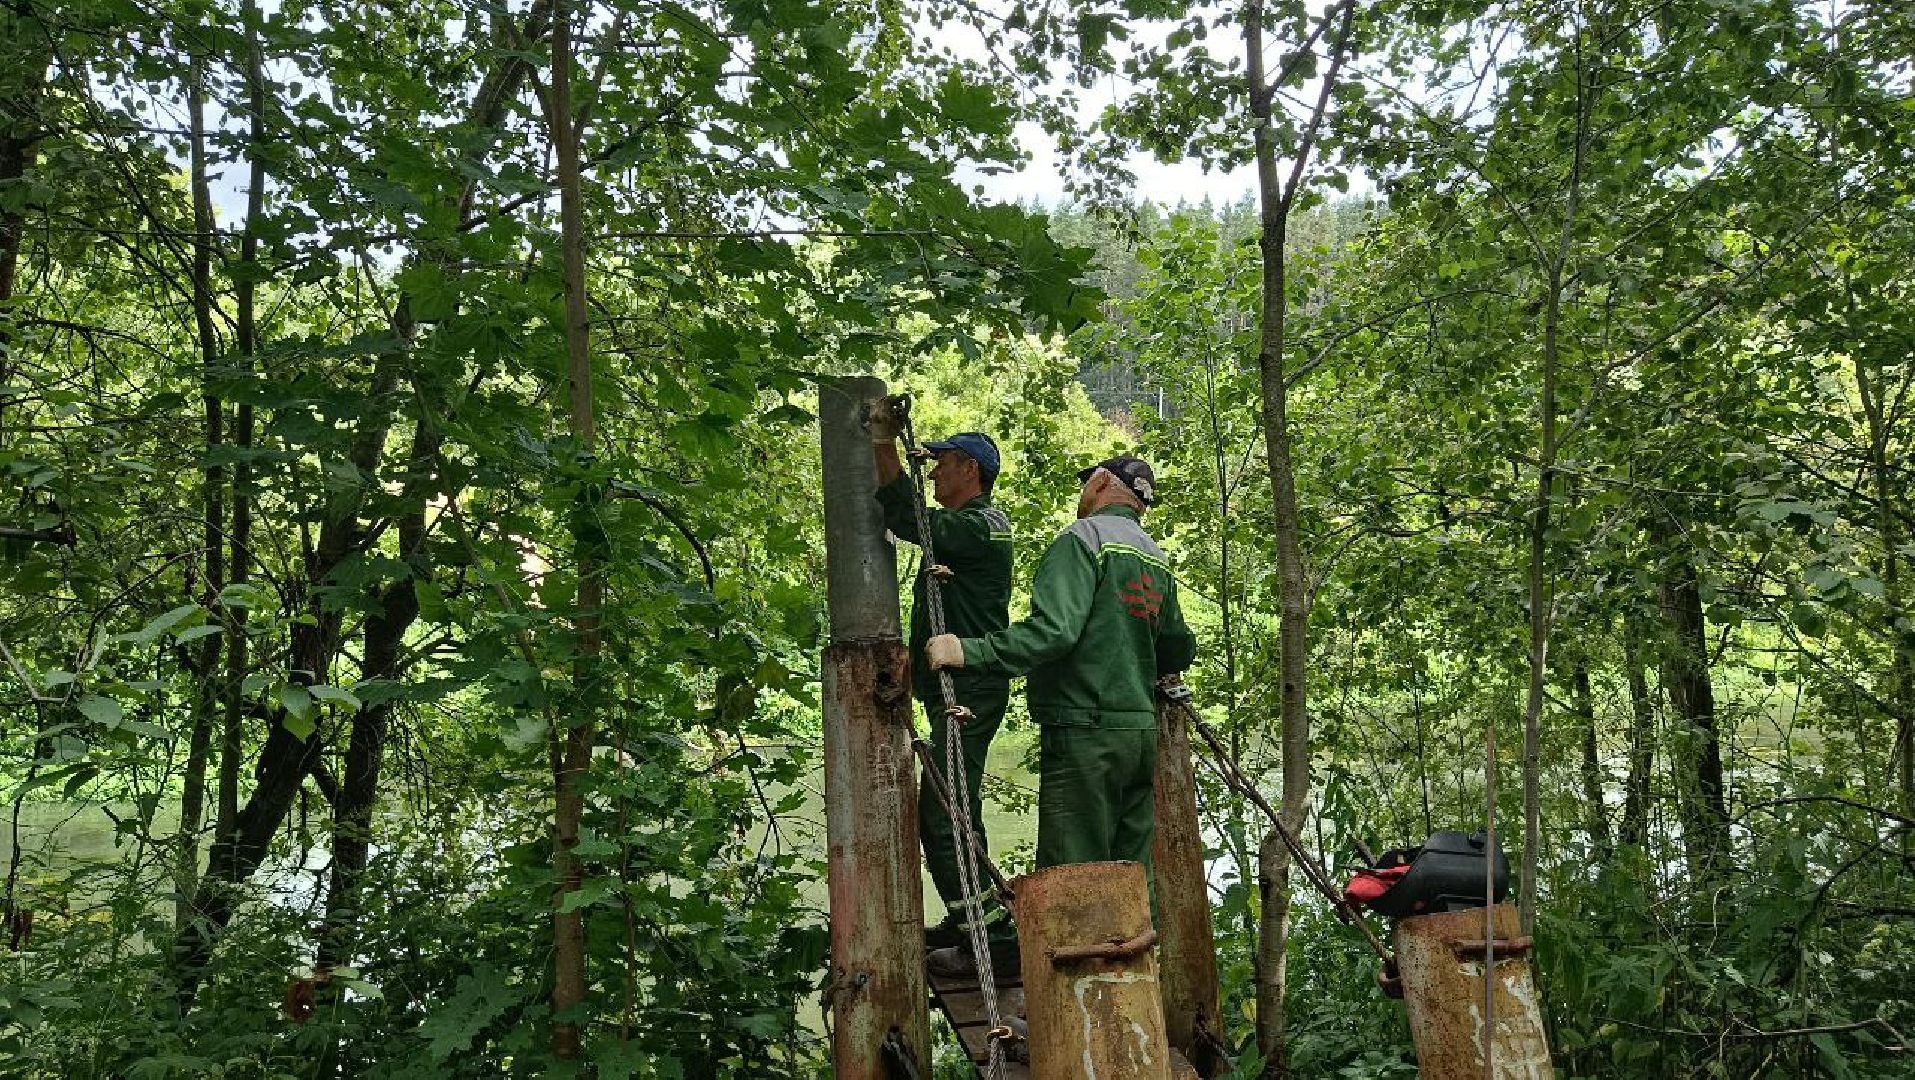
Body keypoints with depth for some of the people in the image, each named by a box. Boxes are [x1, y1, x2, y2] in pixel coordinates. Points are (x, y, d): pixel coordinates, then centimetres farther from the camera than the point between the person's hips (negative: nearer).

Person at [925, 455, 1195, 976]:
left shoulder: (1084, 538, -8)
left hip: (1085, 735, -8)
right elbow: (1180, 649, 22)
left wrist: (969, 651, -24)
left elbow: (1054, 630, -22)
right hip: (1143, 731, 8)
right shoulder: (1158, 560, 16)